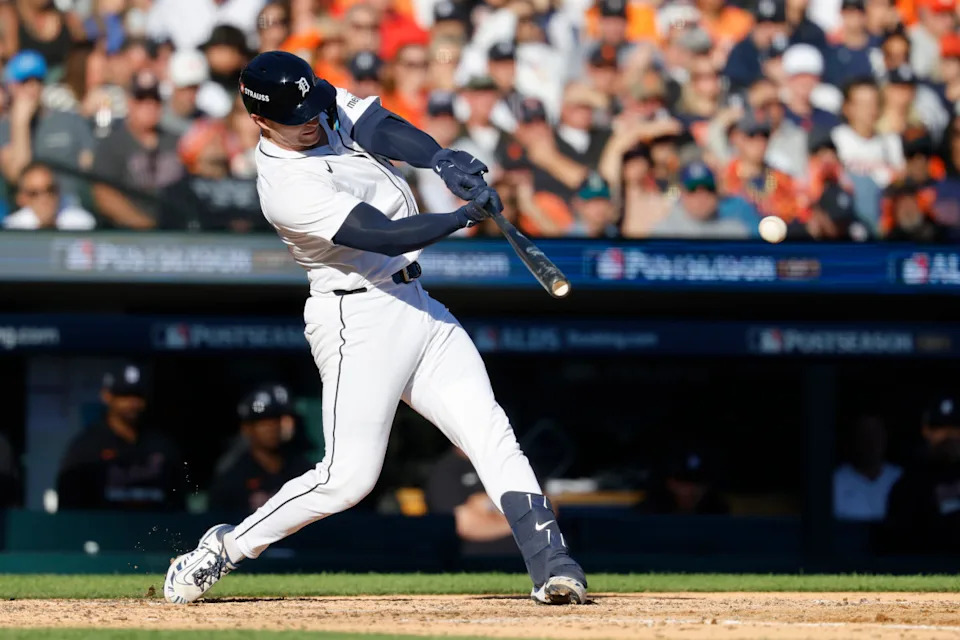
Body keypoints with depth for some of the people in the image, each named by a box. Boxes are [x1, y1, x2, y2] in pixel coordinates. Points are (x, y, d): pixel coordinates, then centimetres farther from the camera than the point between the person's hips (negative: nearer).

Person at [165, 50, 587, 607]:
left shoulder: (330, 108, 5)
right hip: (359, 320, -8)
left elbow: (382, 129, -12)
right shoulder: (287, 186, -20)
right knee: (349, 476, -10)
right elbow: (383, 235, -25)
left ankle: (551, 564, -11)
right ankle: (226, 547, 6)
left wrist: (441, 159, -30)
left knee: (489, 431, -5)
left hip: (416, 307, 8)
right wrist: (465, 216, -28)